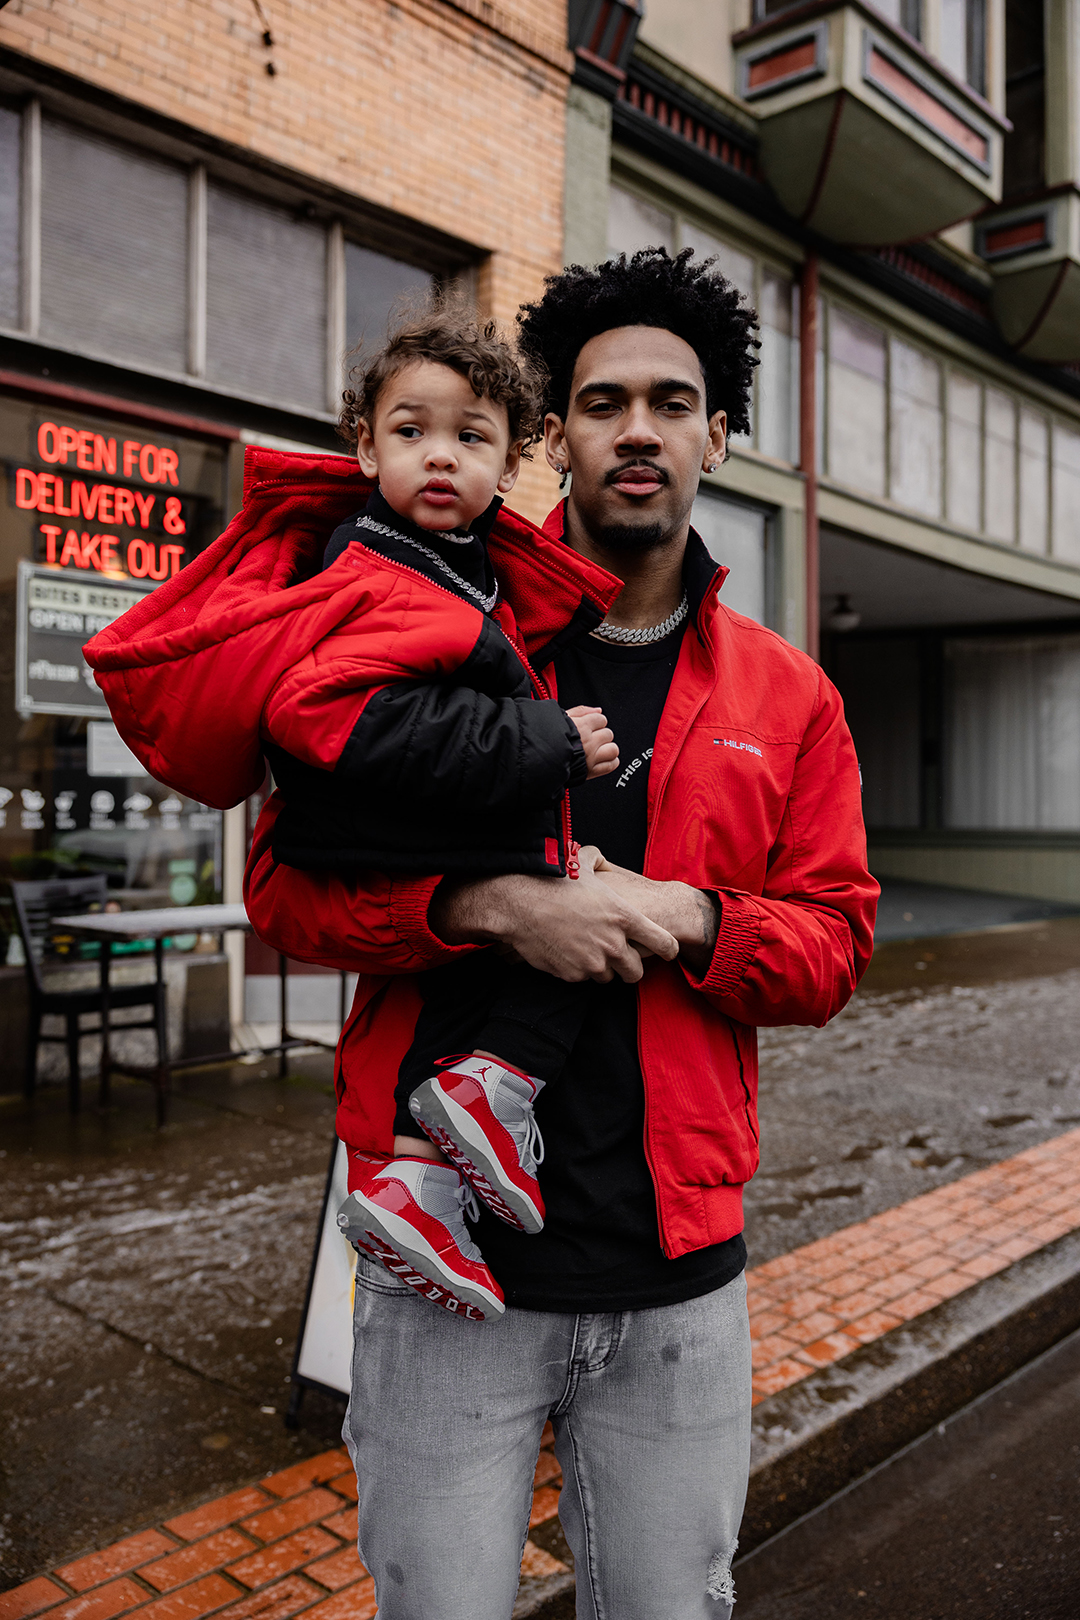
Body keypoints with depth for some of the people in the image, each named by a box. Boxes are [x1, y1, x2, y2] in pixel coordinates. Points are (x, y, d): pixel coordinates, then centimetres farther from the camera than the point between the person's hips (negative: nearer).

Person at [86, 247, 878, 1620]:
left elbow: (830, 943, 6)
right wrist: (489, 905, -22)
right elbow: (282, 885, -6)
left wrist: (692, 921, -14)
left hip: (680, 1280, 3)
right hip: (446, 1263, -2)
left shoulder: (785, 696, 6)